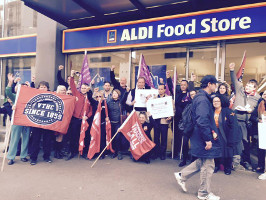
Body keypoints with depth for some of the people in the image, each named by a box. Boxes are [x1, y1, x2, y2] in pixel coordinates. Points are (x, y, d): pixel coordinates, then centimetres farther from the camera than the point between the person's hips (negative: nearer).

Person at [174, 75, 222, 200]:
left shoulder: (202, 97, 14)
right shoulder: (202, 99, -19)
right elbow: (202, 121, -27)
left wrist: (212, 131, 14)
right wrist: (208, 139, -23)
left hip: (204, 136, 10)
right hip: (204, 137, -10)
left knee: (202, 162, 21)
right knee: (208, 165, 4)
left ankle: (181, 176, 30)